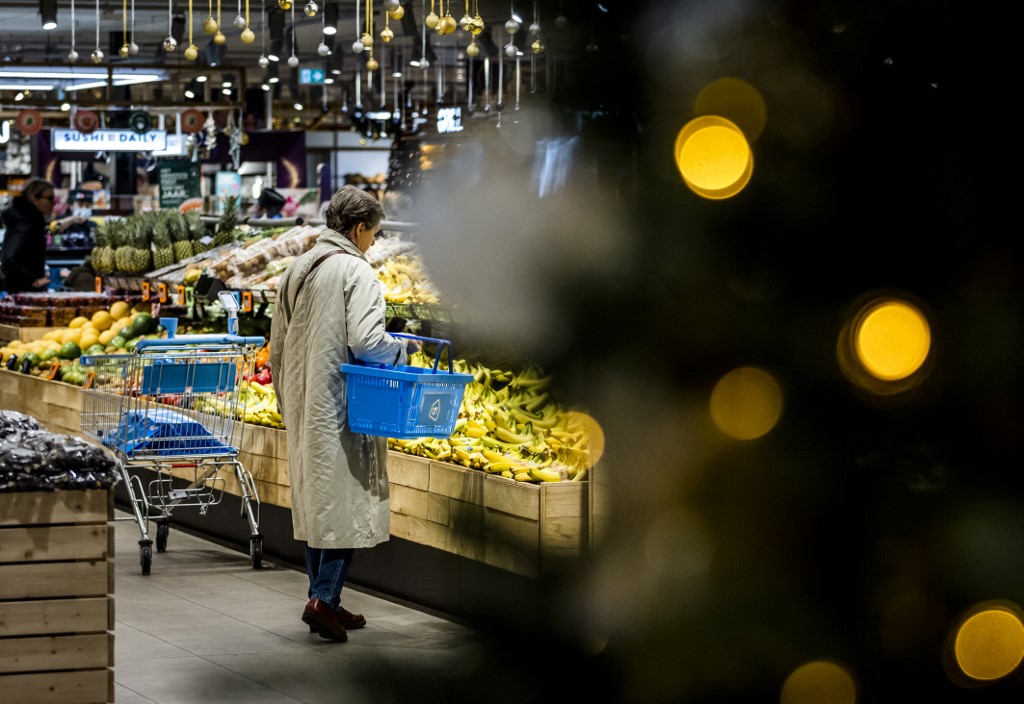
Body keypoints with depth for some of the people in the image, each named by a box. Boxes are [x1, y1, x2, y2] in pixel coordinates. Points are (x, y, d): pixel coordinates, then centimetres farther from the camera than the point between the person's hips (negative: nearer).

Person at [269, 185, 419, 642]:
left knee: (315, 501, 13)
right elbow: (366, 342, -22)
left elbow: (277, 347, 17)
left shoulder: (296, 270, 13)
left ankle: (323, 595, 17)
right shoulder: (356, 272, -12)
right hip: (341, 406, -8)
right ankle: (324, 598, -13)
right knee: (346, 501, -5)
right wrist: (403, 348, -4)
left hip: (303, 409, 8)